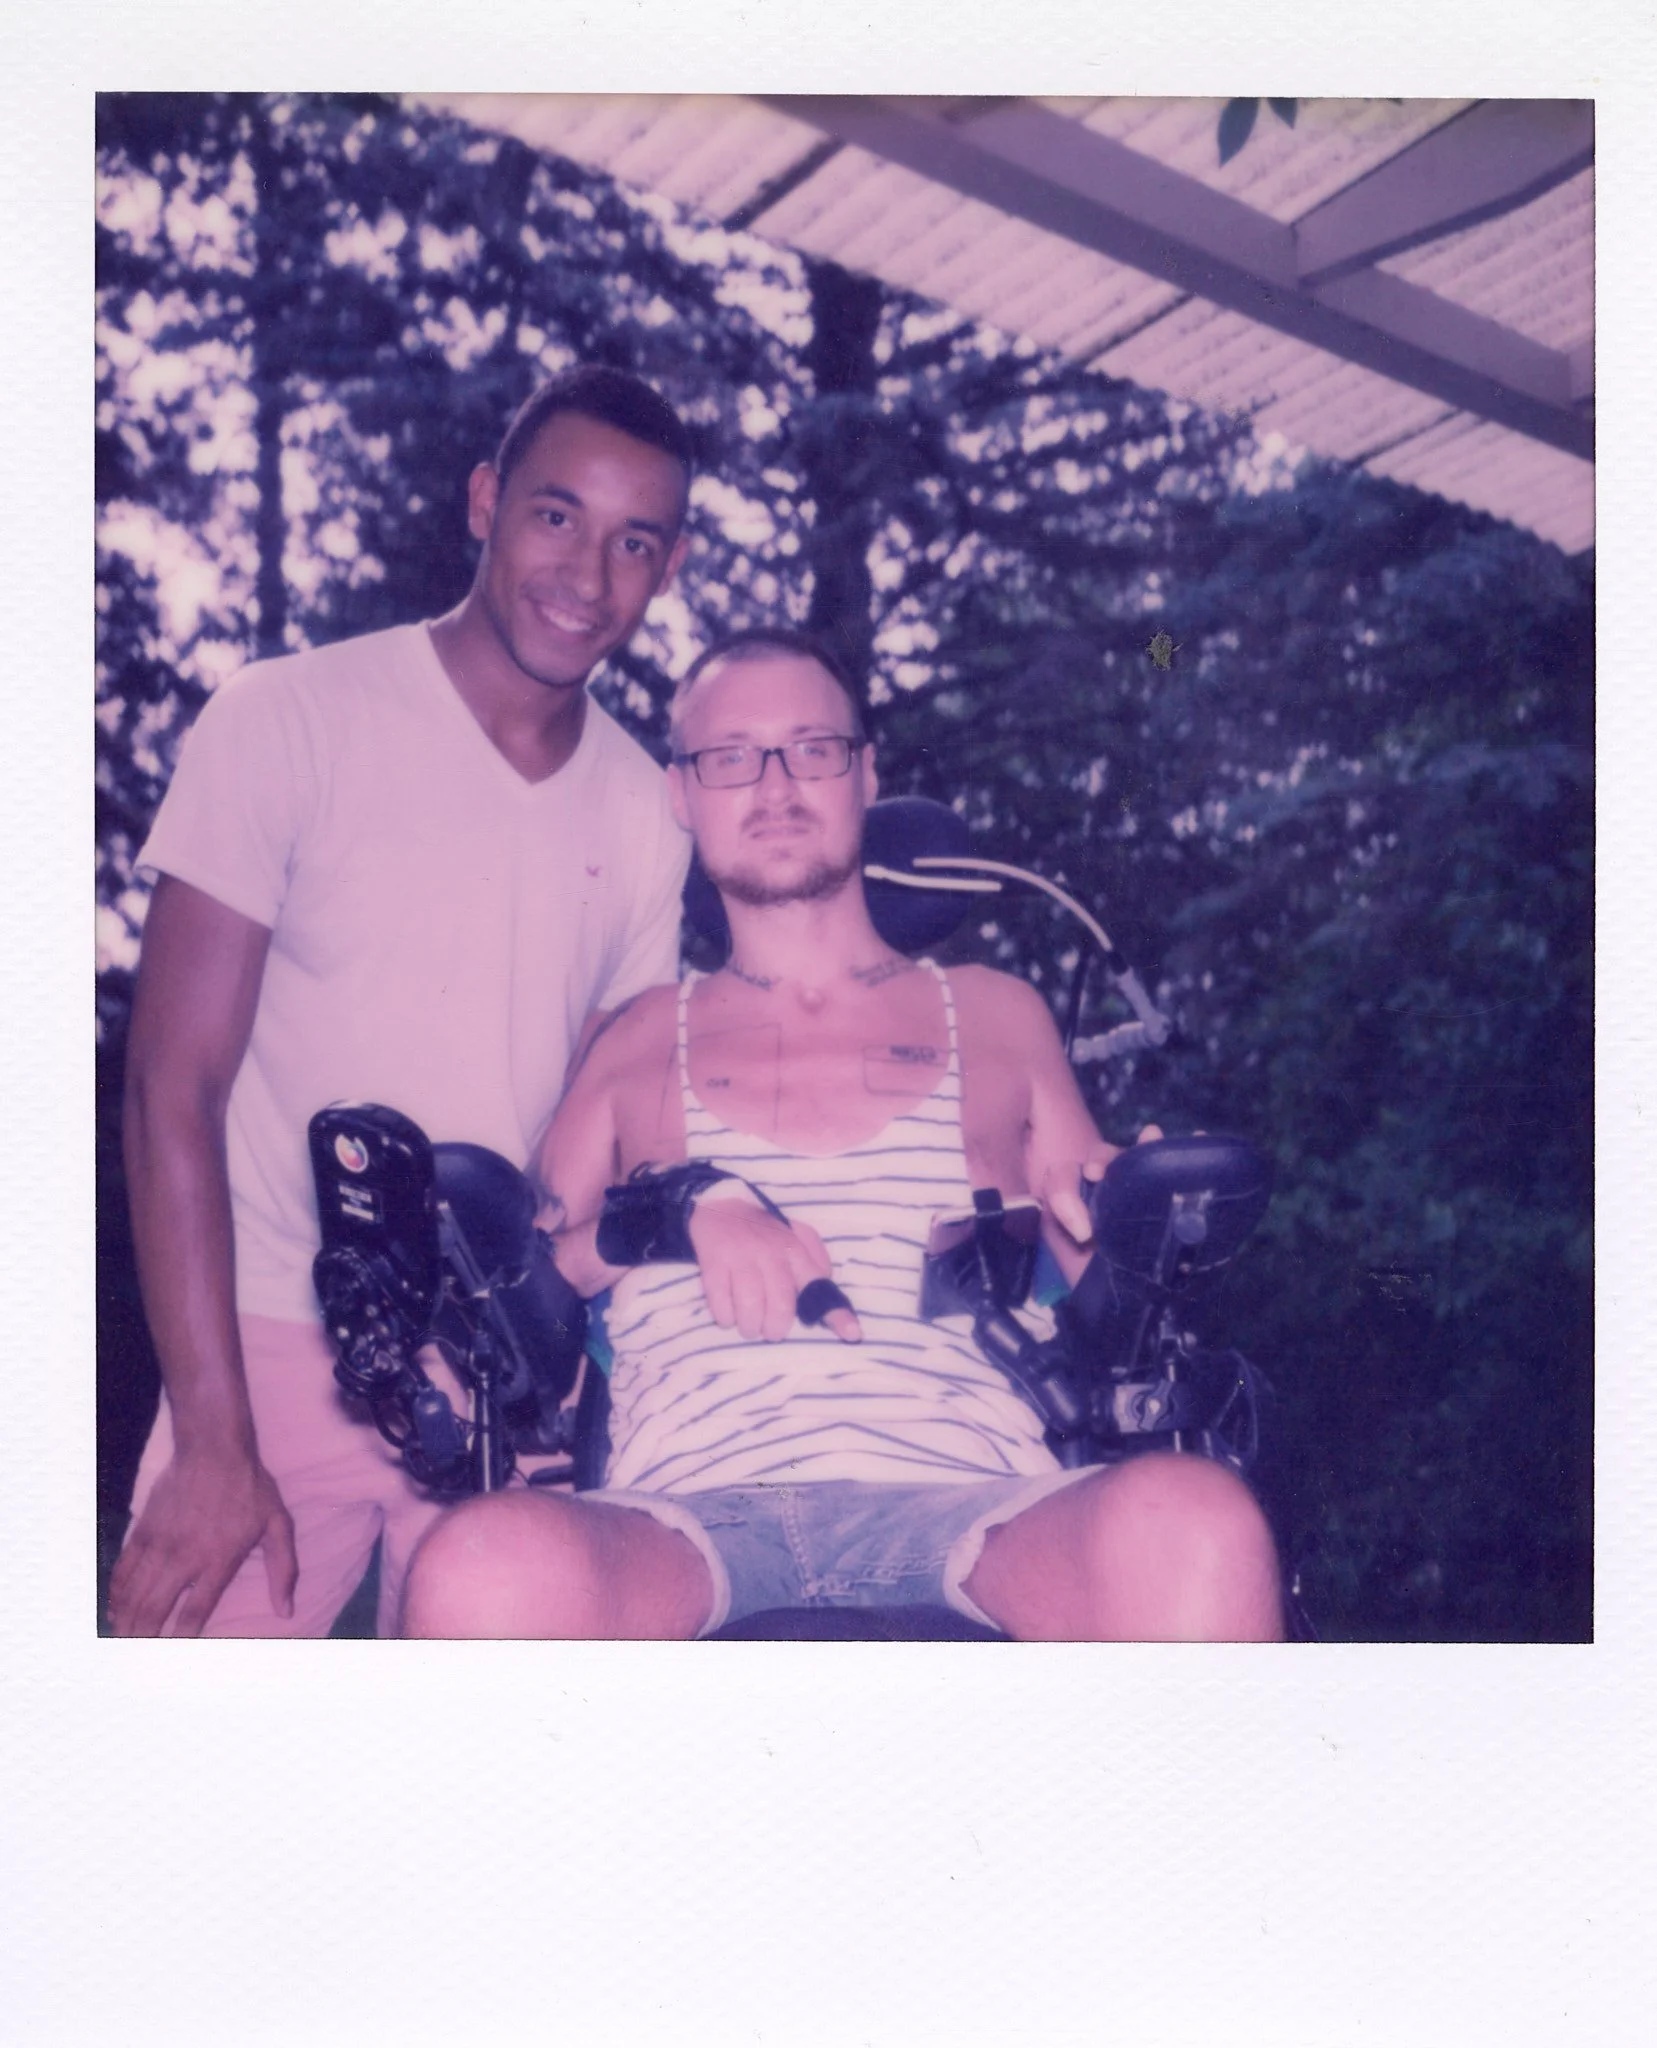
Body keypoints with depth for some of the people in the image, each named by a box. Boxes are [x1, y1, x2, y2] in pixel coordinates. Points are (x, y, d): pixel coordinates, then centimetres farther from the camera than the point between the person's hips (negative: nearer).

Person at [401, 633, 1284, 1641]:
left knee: (1192, 1524, -36)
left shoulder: (997, 1016, 25)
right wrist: (684, 1214, -3)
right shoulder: (634, 1042, 24)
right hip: (691, 1513, 0)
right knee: (489, 1568, -38)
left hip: (971, 1501, 1)